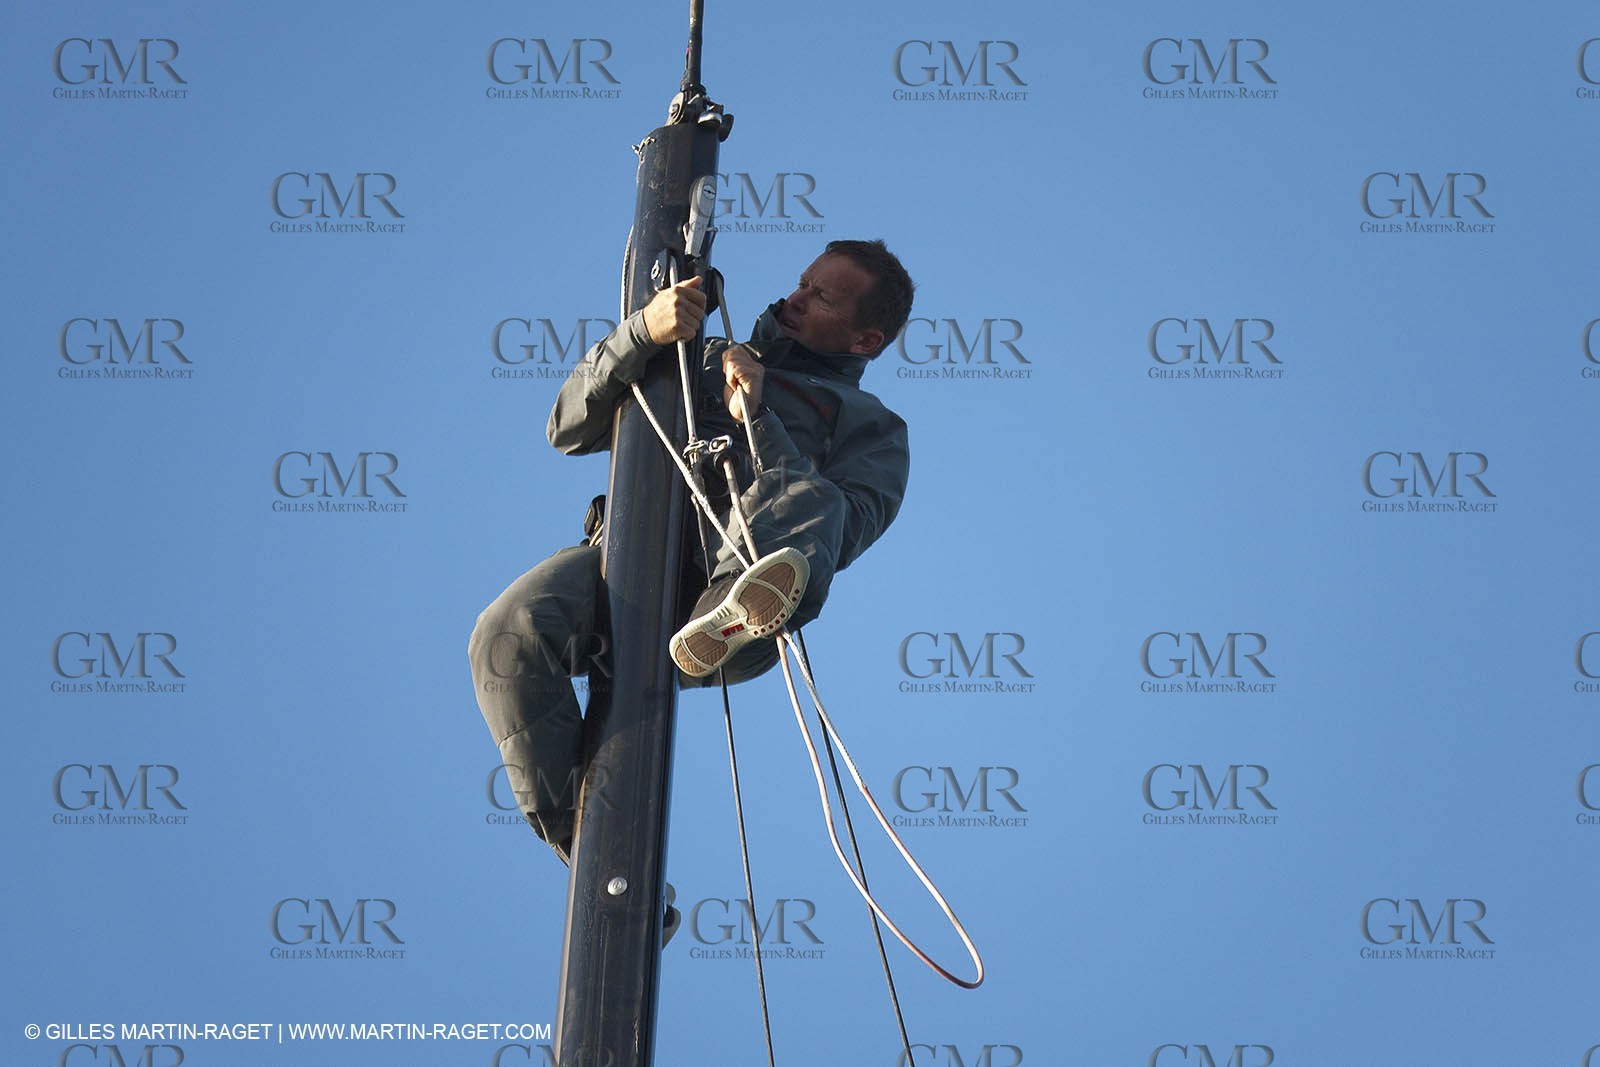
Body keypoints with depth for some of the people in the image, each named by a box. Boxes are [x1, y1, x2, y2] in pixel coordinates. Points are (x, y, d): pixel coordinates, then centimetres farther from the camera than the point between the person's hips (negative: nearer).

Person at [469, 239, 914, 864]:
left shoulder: (873, 429, 24)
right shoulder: (707, 360, 35)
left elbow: (835, 539, 1)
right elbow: (570, 429, 21)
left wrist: (756, 419, -6)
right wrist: (642, 332, 4)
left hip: (721, 579, -2)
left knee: (812, 502, -33)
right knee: (508, 633, -30)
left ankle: (726, 626, -64)